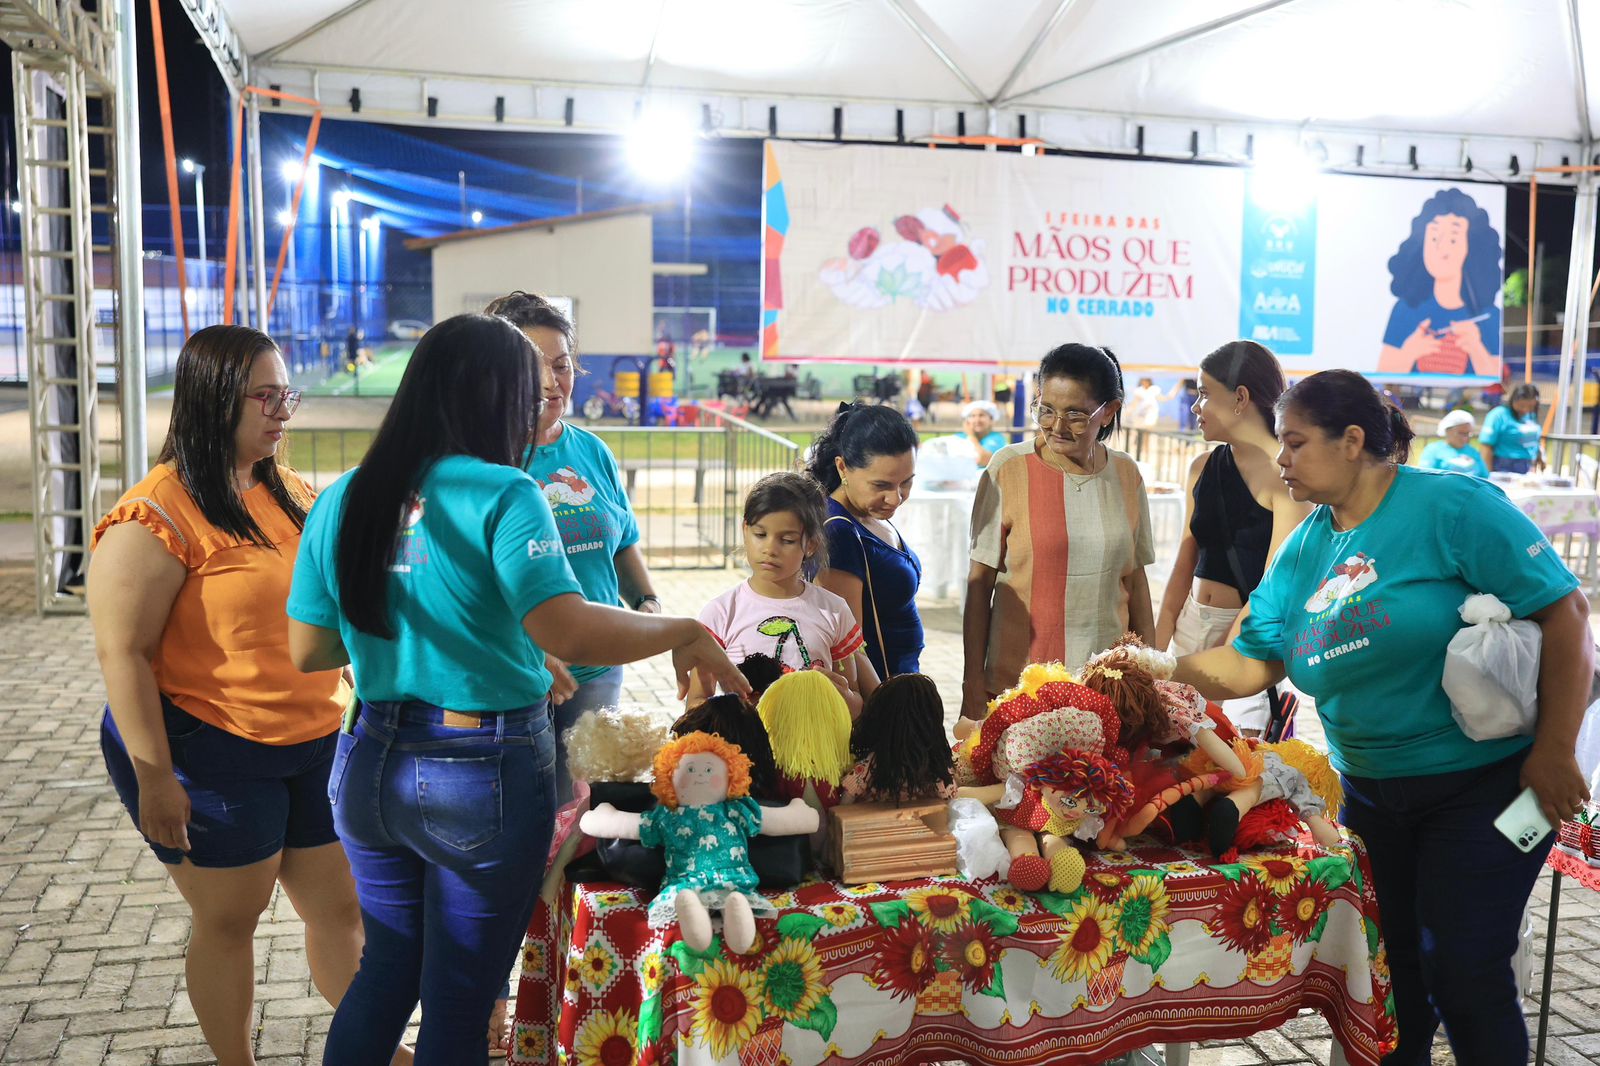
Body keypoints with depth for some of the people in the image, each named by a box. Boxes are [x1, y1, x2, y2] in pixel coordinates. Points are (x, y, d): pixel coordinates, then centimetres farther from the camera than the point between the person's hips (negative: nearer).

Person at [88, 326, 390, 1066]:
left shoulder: (289, 493, 7)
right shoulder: (155, 518, -16)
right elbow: (122, 653, -17)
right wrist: (154, 777, -18)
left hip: (313, 747, 7)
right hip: (210, 757, -6)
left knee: (342, 905, 13)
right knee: (228, 920, 10)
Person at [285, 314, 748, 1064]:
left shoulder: (345, 499, 0)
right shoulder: (501, 494, -17)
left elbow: (307, 652, 4)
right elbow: (570, 632, -29)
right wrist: (684, 633, -15)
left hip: (373, 766, 6)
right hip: (485, 773, -5)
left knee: (387, 968, 26)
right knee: (459, 1000, 13)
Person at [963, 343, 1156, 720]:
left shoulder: (1126, 475, 5)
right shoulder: (1008, 469, -7)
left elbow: (1135, 578, 12)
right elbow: (979, 581, -5)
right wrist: (973, 680, -6)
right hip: (1017, 679, -3)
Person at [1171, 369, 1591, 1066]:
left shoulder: (1452, 507, -15)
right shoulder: (1302, 550, 4)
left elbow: (1565, 613, -15)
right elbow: (1250, 664, 0)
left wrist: (1553, 752, -17)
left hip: (1484, 783, -6)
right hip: (1371, 794, 6)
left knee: (1461, 969, -3)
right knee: (1388, 968, 14)